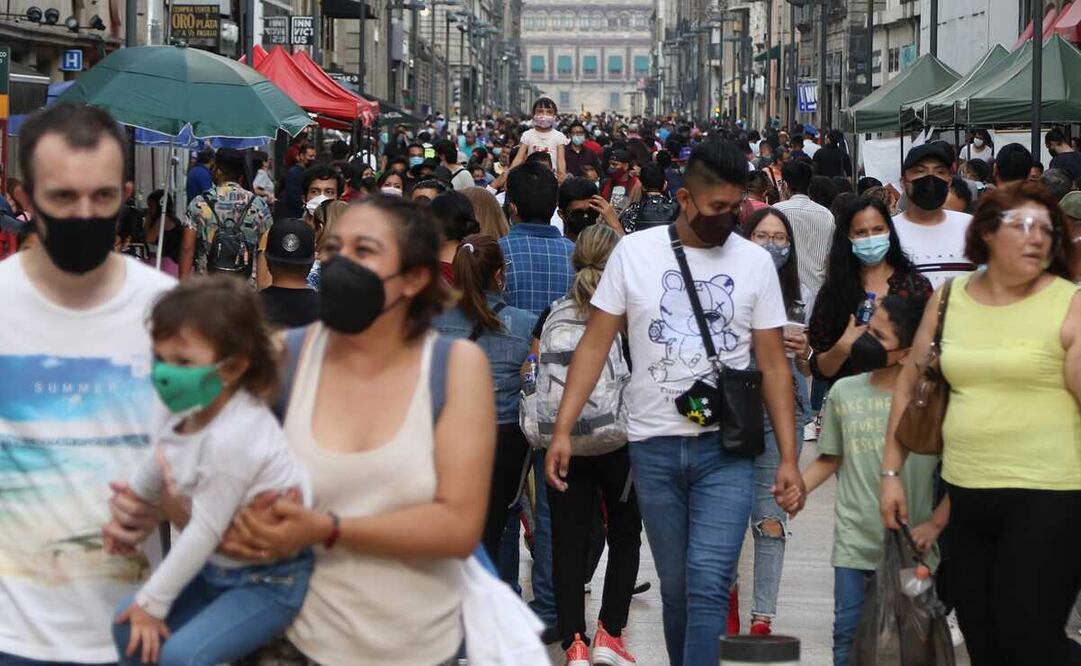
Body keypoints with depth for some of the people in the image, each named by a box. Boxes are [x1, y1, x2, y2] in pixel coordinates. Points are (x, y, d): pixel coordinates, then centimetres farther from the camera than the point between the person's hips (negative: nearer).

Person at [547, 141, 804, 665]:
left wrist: (788, 456, -2)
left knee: (708, 585, -14)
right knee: (675, 587, 11)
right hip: (654, 446, 1)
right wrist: (562, 430, -5)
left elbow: (773, 364, 4)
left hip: (726, 449, -1)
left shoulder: (755, 261, 2)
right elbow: (595, 344, 3)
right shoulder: (634, 252, 1)